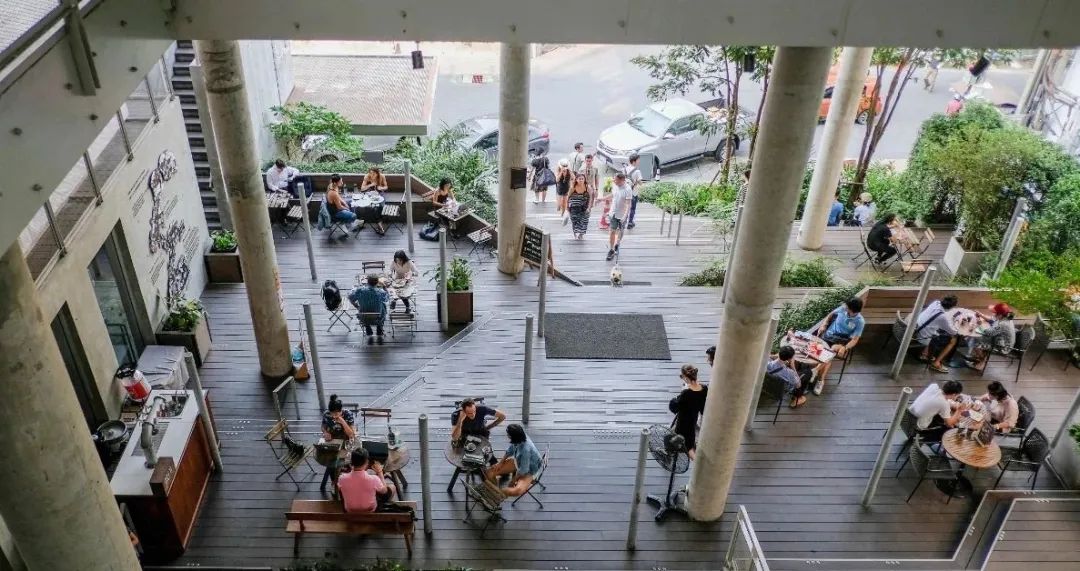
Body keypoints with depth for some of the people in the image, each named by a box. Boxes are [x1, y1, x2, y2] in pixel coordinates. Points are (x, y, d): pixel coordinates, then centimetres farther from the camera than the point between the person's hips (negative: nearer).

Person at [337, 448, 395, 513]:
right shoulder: (373, 479, -34)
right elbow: (384, 491, -10)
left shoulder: (342, 478, -29)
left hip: (350, 511, 2)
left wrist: (351, 469, 2)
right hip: (370, 511, -2)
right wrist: (380, 472, -1)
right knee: (391, 487, 17)